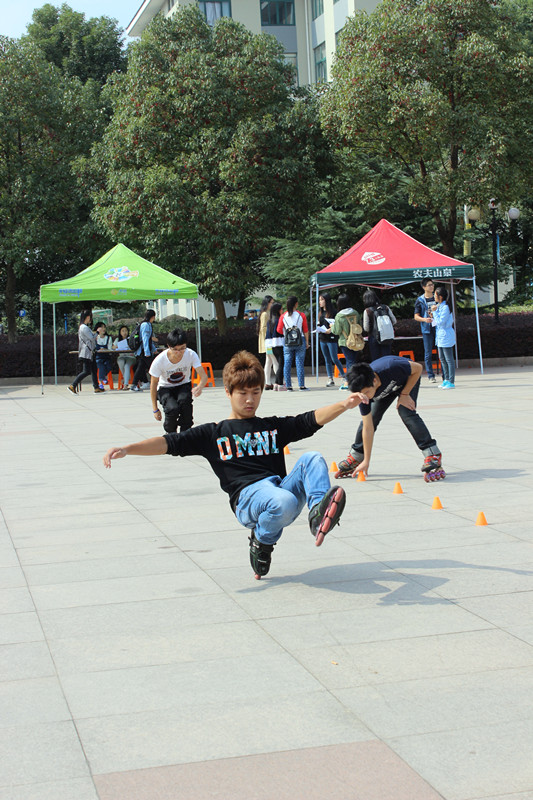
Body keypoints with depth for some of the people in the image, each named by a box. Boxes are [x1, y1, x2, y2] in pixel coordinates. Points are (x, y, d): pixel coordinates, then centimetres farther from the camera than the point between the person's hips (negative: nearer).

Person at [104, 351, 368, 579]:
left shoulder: (273, 426, 25)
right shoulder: (213, 433, 14)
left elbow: (312, 419, 17)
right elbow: (169, 443, 5)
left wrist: (343, 405, -2)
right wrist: (126, 449, -9)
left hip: (283, 486, 4)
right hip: (248, 497, -4)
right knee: (284, 503, -37)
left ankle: (319, 513, -30)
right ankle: (262, 542, -7)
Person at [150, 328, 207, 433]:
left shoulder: (191, 355, -24)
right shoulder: (159, 360, -26)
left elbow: (203, 376, -26)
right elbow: (153, 384, -14)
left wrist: (200, 387, -51)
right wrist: (155, 409, -9)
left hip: (183, 386, 1)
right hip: (165, 388, -1)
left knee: (184, 400, -33)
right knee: (172, 408, -30)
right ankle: (170, 433, 2)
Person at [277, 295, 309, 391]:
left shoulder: (283, 316, 0)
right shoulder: (301, 315, -3)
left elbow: (279, 330, 3)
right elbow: (306, 330, 0)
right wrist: (307, 342, 10)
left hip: (287, 342, 1)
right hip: (300, 341, -1)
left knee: (287, 364, 6)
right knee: (300, 364, 1)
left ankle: (288, 386, 5)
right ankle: (302, 386, -1)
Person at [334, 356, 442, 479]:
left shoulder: (391, 368, -46)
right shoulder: (363, 392, -32)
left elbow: (418, 368, -26)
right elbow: (368, 428, -26)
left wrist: (404, 395, -26)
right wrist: (366, 461, -25)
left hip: (409, 379, -3)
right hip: (387, 388, 3)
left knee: (406, 412, -25)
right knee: (370, 418, -5)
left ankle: (432, 454, -20)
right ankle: (355, 457, 15)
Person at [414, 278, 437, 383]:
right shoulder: (420, 300, 4)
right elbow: (416, 316, 3)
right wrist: (424, 319, -16)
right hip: (427, 329, -2)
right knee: (428, 353, -1)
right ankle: (431, 376, 6)